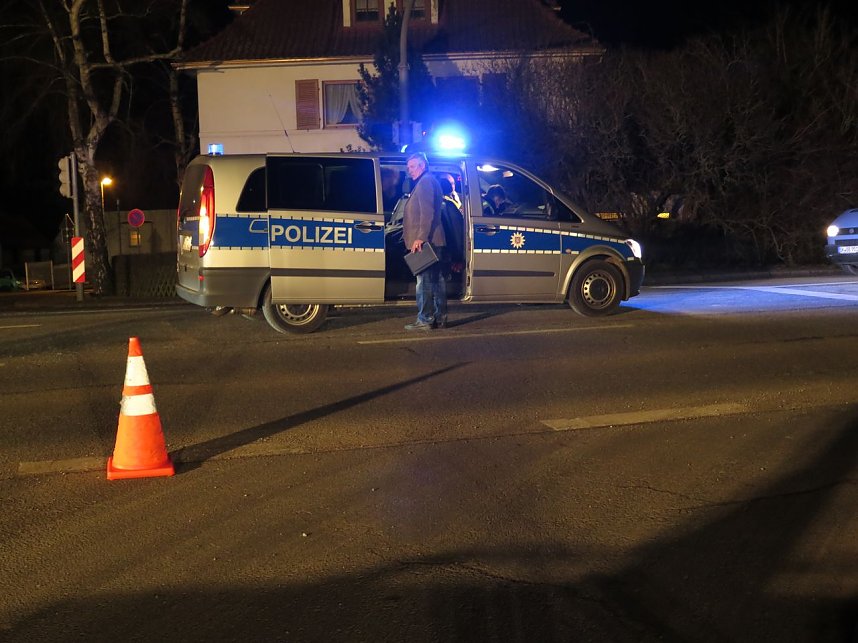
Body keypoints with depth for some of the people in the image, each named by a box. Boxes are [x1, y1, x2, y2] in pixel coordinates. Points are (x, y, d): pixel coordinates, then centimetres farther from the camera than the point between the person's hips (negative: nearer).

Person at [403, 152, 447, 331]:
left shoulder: (425, 182, -7)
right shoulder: (429, 182, 25)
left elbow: (427, 213, -19)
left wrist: (420, 237, -25)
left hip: (425, 242, -11)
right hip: (433, 241, 11)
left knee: (424, 280, -10)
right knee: (436, 280, 11)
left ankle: (425, 320, -11)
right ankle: (440, 318, 16)